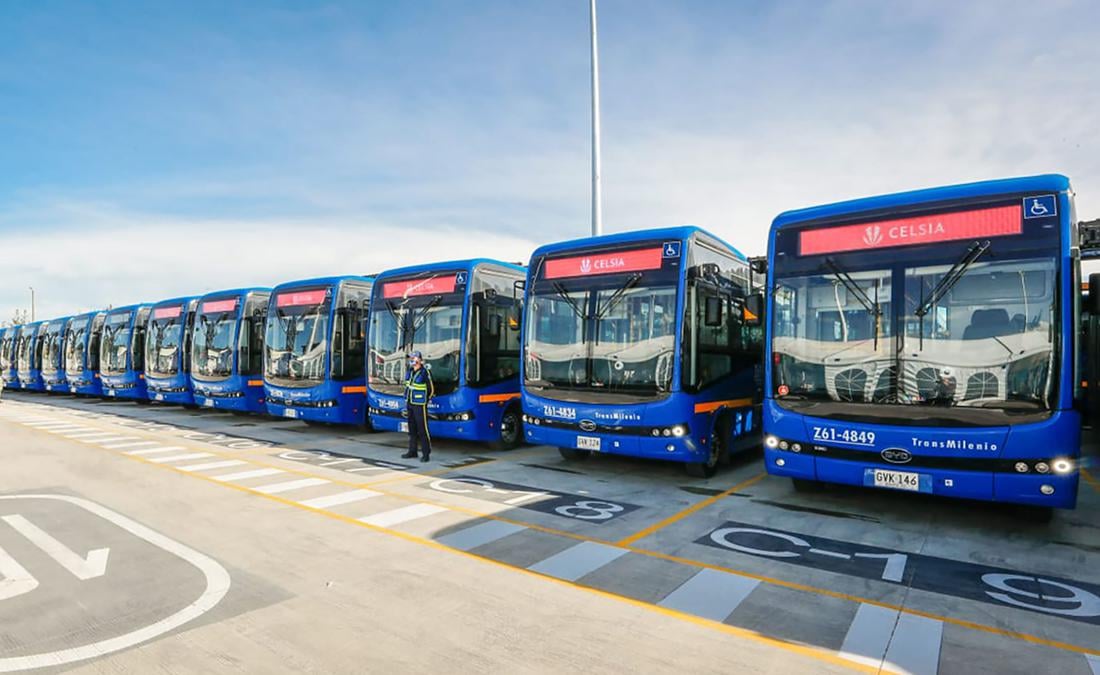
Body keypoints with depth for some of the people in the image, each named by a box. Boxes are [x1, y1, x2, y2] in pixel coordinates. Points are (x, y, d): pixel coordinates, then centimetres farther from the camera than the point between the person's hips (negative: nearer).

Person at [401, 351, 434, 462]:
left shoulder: (425, 373, -15)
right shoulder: (410, 371, 6)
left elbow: (431, 390, -7)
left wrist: (424, 401, 1)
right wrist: (407, 400, 15)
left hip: (419, 406, -7)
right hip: (410, 404, 8)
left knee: (422, 429, -5)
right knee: (412, 429, 14)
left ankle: (426, 453, 0)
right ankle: (412, 451, 25)